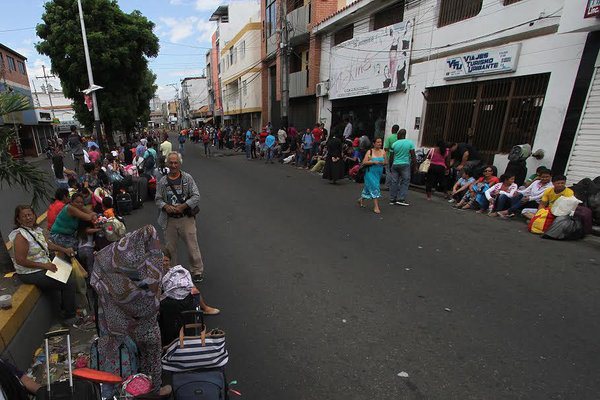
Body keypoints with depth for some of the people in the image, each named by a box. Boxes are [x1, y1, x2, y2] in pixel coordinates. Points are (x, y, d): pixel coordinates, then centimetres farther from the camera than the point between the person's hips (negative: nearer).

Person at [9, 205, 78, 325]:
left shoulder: (36, 229, 4)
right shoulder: (20, 236, -22)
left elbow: (48, 243, 17)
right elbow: (20, 261, -25)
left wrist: (64, 250, 4)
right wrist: (44, 265, -23)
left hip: (45, 266, 9)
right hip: (31, 274, -9)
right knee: (69, 282, -13)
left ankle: (65, 307, 27)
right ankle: (70, 318, 3)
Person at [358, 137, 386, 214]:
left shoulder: (383, 152, 4)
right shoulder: (369, 152, -6)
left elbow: (386, 162, 7)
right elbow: (364, 162, -13)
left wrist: (383, 162, -15)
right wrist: (374, 162, -22)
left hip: (379, 173, 5)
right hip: (370, 173, -5)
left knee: (369, 187, 16)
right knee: (374, 188, -13)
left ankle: (361, 199, 40)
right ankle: (376, 207, -11)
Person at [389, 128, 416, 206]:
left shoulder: (394, 144, 1)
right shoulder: (410, 143, -3)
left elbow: (391, 155, 4)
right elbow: (413, 156, -4)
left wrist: (390, 166, 14)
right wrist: (415, 165, 4)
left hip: (395, 164, 3)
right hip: (405, 164, -2)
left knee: (394, 182, 6)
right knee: (405, 182, 4)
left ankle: (392, 199, 10)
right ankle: (401, 199, -2)